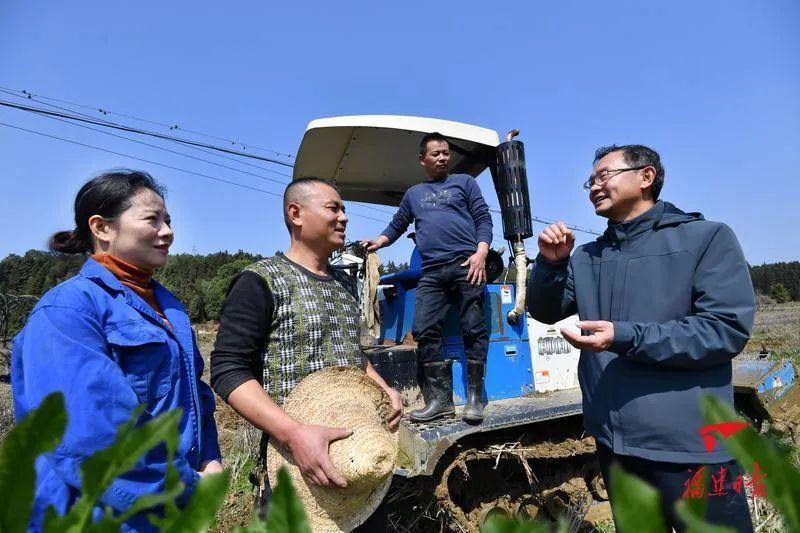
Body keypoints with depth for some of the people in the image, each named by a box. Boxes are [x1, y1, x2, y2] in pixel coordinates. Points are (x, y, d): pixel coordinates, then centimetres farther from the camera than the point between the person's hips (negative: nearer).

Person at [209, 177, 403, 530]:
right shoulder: (261, 282, -11)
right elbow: (228, 371, -17)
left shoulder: (346, 283, 11)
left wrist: (383, 389, 2)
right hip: (296, 462, -7)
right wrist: (293, 434, -28)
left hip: (362, 453, 7)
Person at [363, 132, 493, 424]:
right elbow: (397, 224, 31)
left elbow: (483, 219, 7)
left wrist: (481, 252, -8)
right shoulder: (413, 194, 26)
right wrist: (378, 241, 11)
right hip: (431, 272, 3)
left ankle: (474, 396, 4)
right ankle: (440, 398, 1)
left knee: (473, 329, -5)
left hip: (466, 265, -3)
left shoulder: (464, 182, 16)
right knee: (425, 331, -6)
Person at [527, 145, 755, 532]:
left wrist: (624, 337, -23)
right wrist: (551, 263, -12)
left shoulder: (707, 238, -6)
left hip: (689, 443, -5)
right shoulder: (587, 257, 10)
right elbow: (545, 311, 7)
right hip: (613, 439, 6)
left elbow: (729, 329, -15)